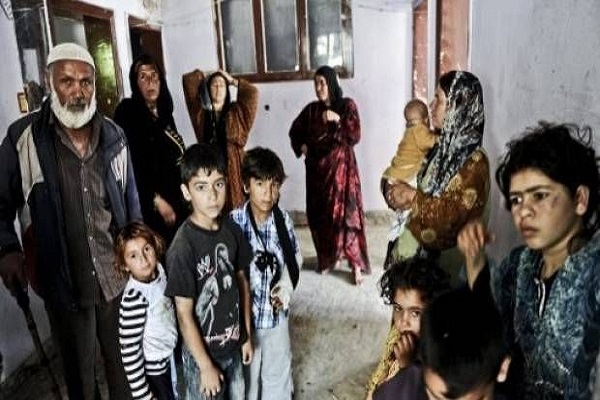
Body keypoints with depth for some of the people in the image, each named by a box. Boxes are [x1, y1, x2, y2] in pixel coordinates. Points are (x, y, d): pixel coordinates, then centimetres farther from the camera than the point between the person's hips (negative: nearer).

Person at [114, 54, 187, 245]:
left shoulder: (164, 111, 14)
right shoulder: (127, 112, -7)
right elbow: (133, 163, -15)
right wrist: (157, 199, -16)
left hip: (175, 200, 7)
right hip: (150, 205, -7)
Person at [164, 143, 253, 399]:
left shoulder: (232, 229, -7)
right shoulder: (183, 247, -25)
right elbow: (184, 314, -20)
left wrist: (247, 335, 7)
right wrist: (206, 366, -14)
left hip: (233, 345, 6)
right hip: (202, 352, -6)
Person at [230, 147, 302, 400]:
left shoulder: (283, 219, -10)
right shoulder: (234, 222, -20)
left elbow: (295, 256, 4)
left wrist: (287, 284, -11)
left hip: (277, 312, 3)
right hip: (244, 314, -3)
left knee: (278, 369, 24)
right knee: (246, 375, 20)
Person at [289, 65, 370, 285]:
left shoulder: (347, 105, -4)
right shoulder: (311, 109, 6)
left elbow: (355, 136, -12)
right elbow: (295, 131, 20)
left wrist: (338, 120, -23)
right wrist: (301, 146, 4)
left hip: (341, 166, -4)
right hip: (317, 167, 4)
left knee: (346, 212, -8)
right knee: (319, 214, 7)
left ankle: (356, 264, 1)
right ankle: (328, 257, 25)